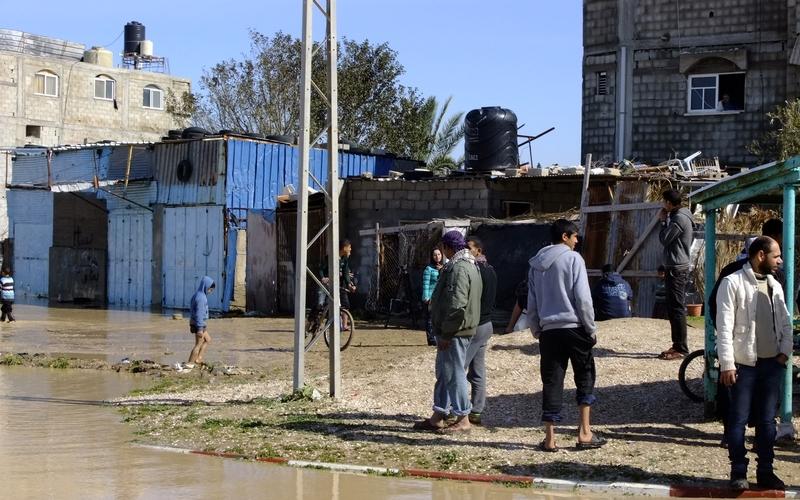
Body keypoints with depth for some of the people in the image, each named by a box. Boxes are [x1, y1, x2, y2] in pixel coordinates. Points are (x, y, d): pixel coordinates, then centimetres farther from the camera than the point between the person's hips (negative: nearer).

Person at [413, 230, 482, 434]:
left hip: (454, 332, -11)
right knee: (443, 373, 16)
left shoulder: (458, 268, -19)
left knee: (454, 373, -4)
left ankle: (463, 419, 3)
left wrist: (446, 333, -20)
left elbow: (457, 305, -26)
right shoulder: (468, 265, 16)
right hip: (454, 331, 11)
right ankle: (438, 417, 23)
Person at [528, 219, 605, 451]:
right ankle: (585, 433, 5)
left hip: (548, 331, 5)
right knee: (585, 378, 8)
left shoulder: (536, 264, 12)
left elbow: (532, 304, 14)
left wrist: (536, 331, 22)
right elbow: (583, 298, -11)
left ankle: (550, 438, 4)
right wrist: (591, 329, -3)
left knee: (552, 383, 5)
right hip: (574, 328, -4)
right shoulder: (573, 258, -5)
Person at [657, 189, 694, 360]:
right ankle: (678, 345, 20)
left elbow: (664, 239, -15)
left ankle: (681, 349, -6)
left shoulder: (679, 219, -17)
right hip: (678, 267, 11)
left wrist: (663, 220, -4)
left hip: (677, 269, -11)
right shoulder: (681, 216, 15)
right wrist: (665, 220, 12)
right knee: (674, 308, 14)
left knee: (676, 309, -8)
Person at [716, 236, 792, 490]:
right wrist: (727, 364, -16)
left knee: (767, 420, 11)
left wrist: (785, 351, 2)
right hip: (743, 364, -6)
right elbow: (724, 327, -12)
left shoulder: (774, 285, 11)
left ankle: (765, 472, 20)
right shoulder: (733, 283, -9)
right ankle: (738, 473, 10)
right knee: (738, 420, 1)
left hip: (772, 364, 6)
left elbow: (785, 323, 17)